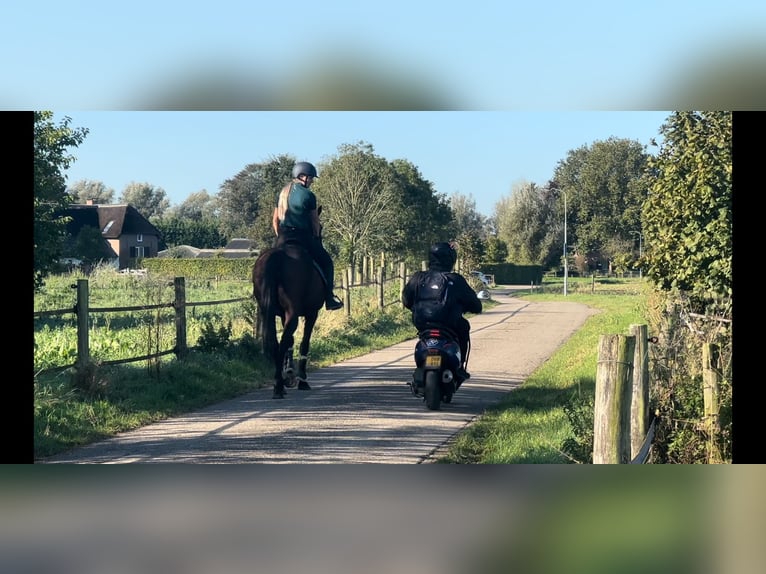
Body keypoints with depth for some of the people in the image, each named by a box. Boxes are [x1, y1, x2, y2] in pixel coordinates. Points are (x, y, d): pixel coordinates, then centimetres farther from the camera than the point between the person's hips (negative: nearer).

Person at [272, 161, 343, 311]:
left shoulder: (282, 193, 11)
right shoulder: (308, 195, -9)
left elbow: (275, 220, 14)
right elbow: (315, 221, -3)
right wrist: (317, 237, 12)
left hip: (283, 238, 6)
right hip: (303, 237, -6)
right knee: (326, 262, 11)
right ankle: (329, 298, 5)